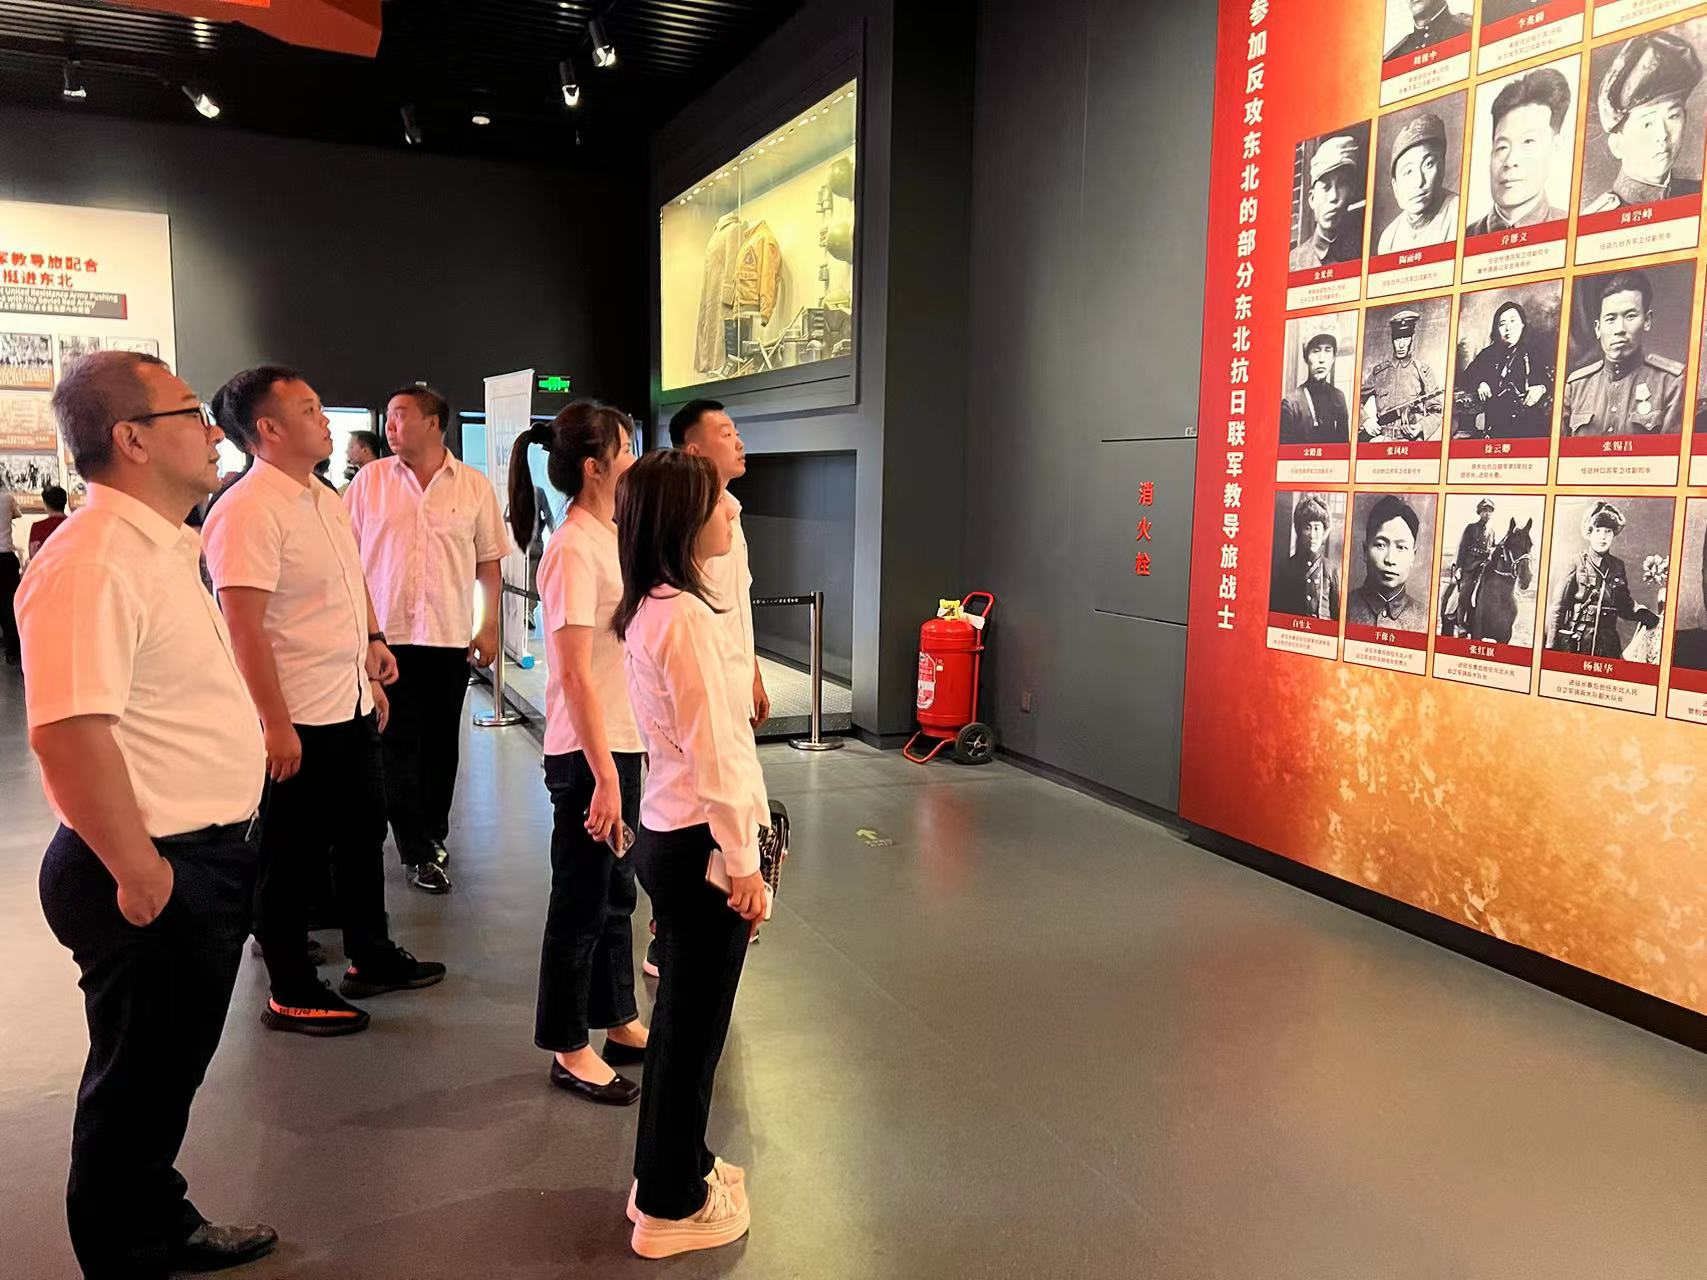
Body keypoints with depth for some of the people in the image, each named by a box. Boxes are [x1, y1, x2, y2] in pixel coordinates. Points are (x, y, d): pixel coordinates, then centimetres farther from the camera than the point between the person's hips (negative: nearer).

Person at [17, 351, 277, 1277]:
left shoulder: (162, 546, 10)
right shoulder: (92, 563, -23)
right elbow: (68, 732, -31)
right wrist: (139, 875, -23)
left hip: (206, 860, 10)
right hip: (155, 874, -10)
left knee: (172, 1070, 24)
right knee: (137, 1085, 10)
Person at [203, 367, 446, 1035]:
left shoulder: (324, 497, 10)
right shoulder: (247, 511, -19)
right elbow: (244, 626, -23)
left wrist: (369, 662, 19)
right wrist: (276, 726, -23)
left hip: (351, 709, 9)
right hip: (298, 722, -9)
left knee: (363, 834, 20)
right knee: (295, 856, 5)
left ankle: (371, 957, 37)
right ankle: (290, 994, 22)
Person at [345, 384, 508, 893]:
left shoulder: (474, 486, 2)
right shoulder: (370, 480, 2)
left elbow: (488, 562, 6)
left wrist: (490, 627, 2)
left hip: (451, 637, 1)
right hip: (386, 635, 0)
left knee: (442, 742, 10)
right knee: (398, 744, 2)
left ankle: (433, 833, 27)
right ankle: (420, 852, 11)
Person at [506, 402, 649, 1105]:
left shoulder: (609, 538, 9)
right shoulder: (573, 550, -18)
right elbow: (576, 676, -21)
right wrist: (604, 776, -21)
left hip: (623, 742, 9)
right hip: (587, 754, -9)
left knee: (616, 888, 19)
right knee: (581, 898, 5)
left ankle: (618, 1022, 35)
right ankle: (570, 1051, 22)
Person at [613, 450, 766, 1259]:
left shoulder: (648, 610, 7)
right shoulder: (686, 618, -22)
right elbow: (714, 755, -21)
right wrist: (743, 860, -15)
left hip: (669, 835, 9)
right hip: (700, 848, -9)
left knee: (681, 1019, 21)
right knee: (693, 1028, 6)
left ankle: (670, 1171, 39)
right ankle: (671, 1209, 24)